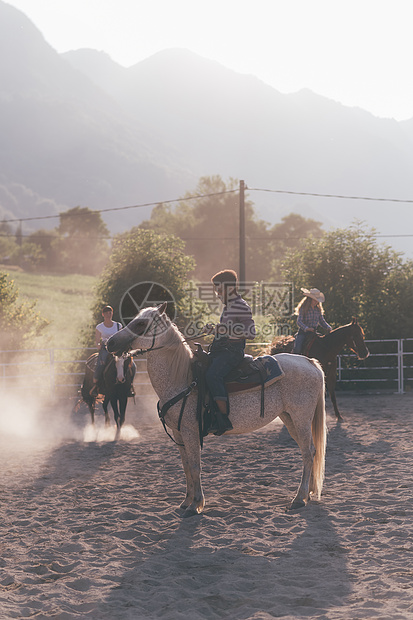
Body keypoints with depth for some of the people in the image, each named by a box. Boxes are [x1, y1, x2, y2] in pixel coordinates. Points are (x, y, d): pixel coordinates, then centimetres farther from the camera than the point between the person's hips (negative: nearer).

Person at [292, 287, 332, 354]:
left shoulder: (318, 309, 11)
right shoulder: (303, 308, -5)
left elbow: (322, 321, 17)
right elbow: (299, 321, -14)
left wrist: (328, 328, -5)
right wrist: (306, 328, -33)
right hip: (303, 332, -5)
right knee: (297, 349, -26)